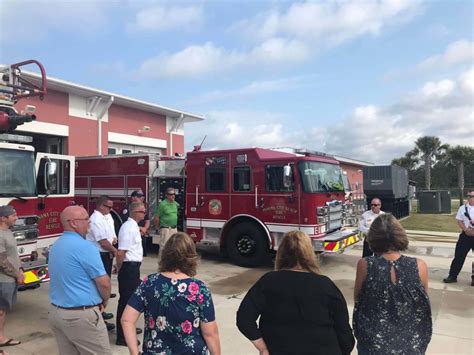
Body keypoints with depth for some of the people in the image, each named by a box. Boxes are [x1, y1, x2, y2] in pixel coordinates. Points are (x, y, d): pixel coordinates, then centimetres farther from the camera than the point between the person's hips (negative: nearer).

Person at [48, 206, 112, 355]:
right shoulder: (85, 246, -19)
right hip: (81, 315, -8)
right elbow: (103, 282, -17)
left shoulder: (55, 246, 8)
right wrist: (105, 300, 4)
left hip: (55, 312, 9)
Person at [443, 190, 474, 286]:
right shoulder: (463, 208, 3)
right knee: (459, 256, 3)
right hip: (466, 235, 1)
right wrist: (466, 229, -12)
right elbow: (459, 220, 3)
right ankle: (452, 276, 11)